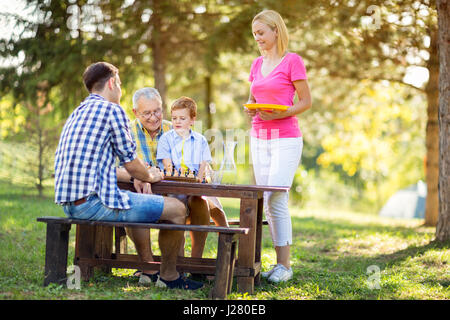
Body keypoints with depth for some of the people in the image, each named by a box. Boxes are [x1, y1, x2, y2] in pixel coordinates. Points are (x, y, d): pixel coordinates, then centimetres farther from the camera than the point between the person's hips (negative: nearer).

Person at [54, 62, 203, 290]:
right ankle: (169, 275, 13)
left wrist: (135, 177, 26)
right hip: (93, 201, -10)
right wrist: (150, 176, 16)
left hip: (69, 204, 10)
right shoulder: (112, 110, -6)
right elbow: (130, 161, -5)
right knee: (177, 208, 0)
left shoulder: (77, 114, 21)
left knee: (131, 204, 35)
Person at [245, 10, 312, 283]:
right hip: (259, 138, 7)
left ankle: (284, 265, -7)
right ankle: (280, 262, 9)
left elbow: (306, 101, -4)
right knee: (266, 202, 4)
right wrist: (250, 108, 0)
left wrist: (280, 113, -19)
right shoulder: (257, 64, 13)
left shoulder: (293, 61, -5)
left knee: (276, 199, -13)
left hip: (285, 139, -7)